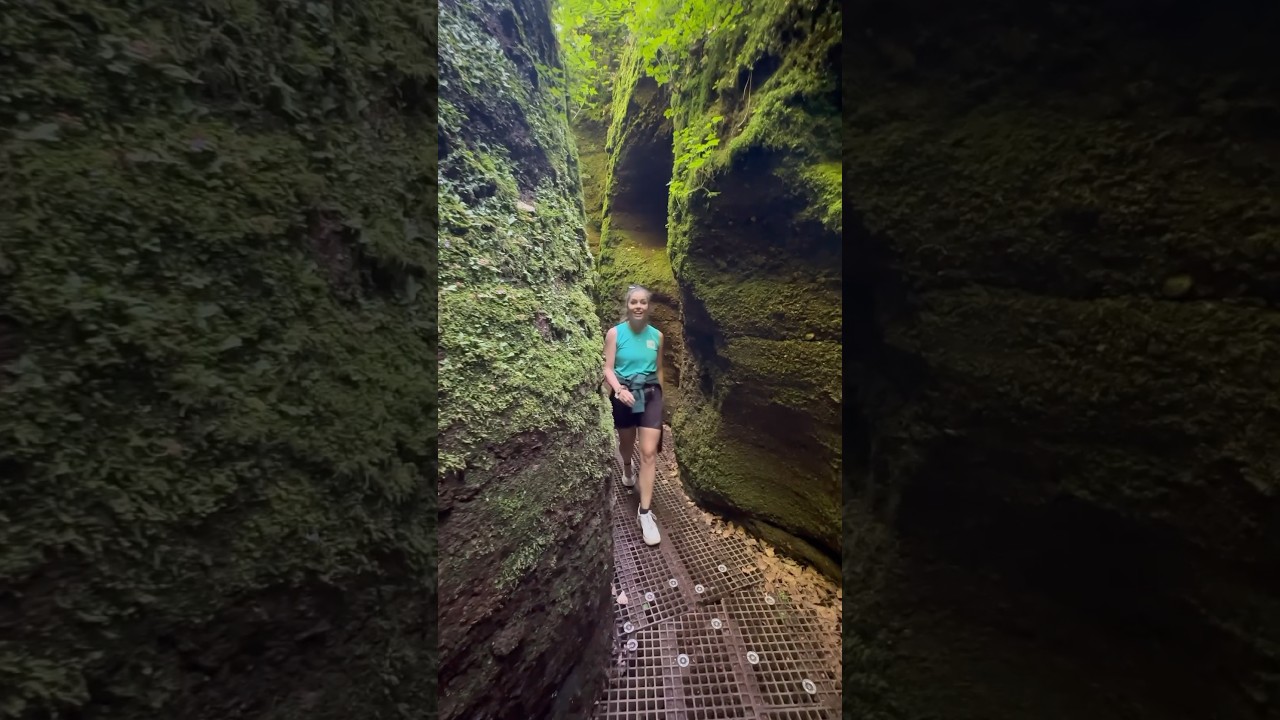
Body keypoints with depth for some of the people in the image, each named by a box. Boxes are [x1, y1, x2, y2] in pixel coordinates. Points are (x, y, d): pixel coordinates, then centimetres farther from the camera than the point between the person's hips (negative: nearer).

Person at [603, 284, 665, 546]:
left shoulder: (657, 335, -1)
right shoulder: (614, 333, -8)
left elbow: (659, 370, 10)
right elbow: (608, 369, -10)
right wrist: (620, 389, -28)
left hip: (650, 394, 1)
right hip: (623, 395, 0)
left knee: (649, 452, -7)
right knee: (627, 443, 21)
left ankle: (645, 512, -2)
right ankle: (628, 468, 57)